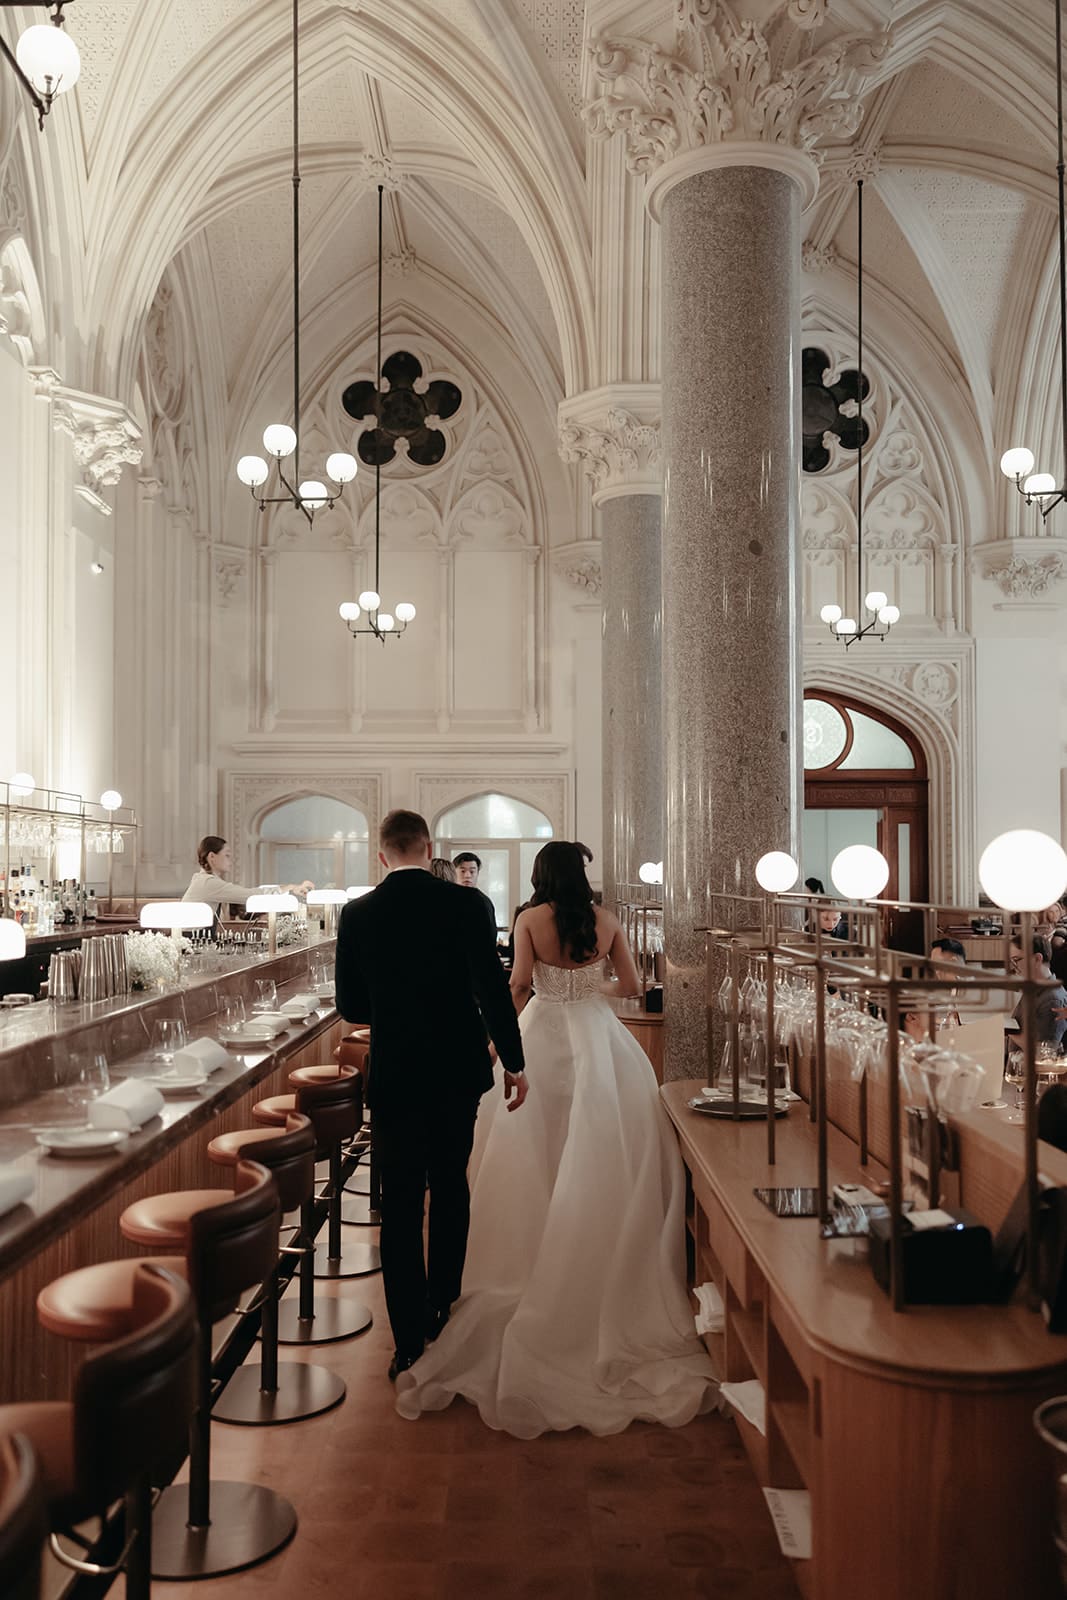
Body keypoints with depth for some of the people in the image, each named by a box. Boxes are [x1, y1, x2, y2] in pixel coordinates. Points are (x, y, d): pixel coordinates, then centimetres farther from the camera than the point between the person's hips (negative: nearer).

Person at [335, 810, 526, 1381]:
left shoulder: (358, 914, -5)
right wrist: (513, 1062, -4)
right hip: (458, 1071, 1)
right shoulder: (465, 904, -10)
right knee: (450, 1188, 20)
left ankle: (410, 1343, 7)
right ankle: (440, 1307, 35)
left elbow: (350, 1006, 0)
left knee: (401, 1204, 6)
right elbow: (492, 988, -12)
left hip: (394, 1076, -1)